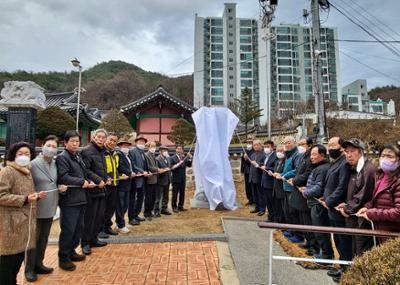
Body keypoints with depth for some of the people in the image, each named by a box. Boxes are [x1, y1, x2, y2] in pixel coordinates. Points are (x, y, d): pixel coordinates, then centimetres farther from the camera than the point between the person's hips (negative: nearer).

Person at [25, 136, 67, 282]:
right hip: (36, 208, -5)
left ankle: (38, 264, 32)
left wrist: (61, 187, -3)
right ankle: (29, 269, 22)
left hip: (50, 208, 6)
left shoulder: (55, 164, 5)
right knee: (33, 239, 7)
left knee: (44, 238, 17)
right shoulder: (33, 164, -12)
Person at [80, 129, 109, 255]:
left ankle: (93, 238, 30)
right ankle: (85, 242, 15)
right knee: (89, 217, 1)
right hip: (91, 189, -9)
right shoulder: (87, 151, -13)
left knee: (100, 216, 15)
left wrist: (106, 178, 8)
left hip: (101, 189, 9)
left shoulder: (101, 151, 15)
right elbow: (85, 170, -22)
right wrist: (98, 181, -21)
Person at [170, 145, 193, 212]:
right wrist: (179, 164, -21)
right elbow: (171, 167, -12)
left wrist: (190, 158, -10)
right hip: (176, 179, -5)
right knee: (175, 194, 1)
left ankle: (180, 206, 21)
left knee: (182, 193, 10)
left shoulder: (184, 158, 11)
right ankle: (174, 207, 11)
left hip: (183, 179, 5)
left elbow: (189, 165, 4)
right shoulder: (172, 158, -3)